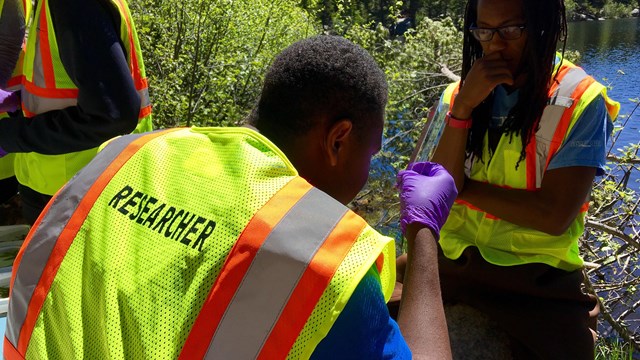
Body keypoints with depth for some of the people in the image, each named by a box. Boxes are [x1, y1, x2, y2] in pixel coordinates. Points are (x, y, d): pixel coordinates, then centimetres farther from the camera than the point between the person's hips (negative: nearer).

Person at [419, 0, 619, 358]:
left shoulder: (580, 101, -8)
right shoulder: (460, 94, 4)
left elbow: (554, 216, -16)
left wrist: (462, 185, -7)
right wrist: (463, 107, -17)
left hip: (536, 277, -3)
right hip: (453, 262, 3)